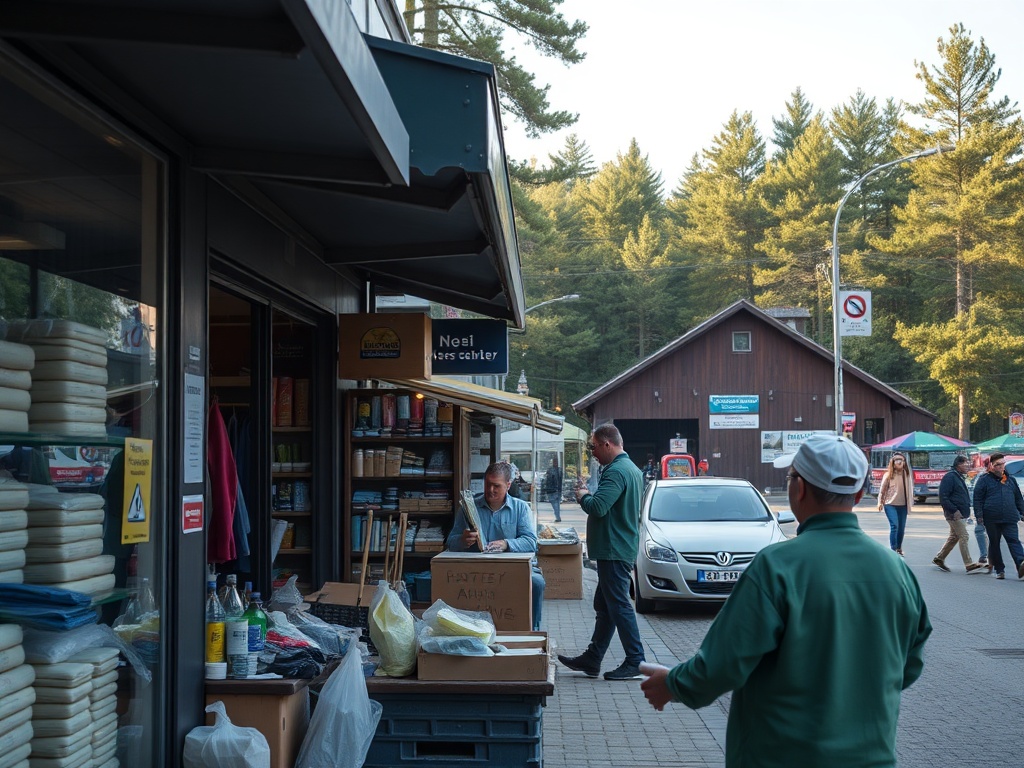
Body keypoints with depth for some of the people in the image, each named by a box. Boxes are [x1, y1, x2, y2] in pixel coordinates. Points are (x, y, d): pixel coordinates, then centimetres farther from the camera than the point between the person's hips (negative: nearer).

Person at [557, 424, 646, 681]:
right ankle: (591, 660, 22)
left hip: (614, 551, -11)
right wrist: (589, 496, 12)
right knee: (604, 606, 15)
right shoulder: (632, 469, 15)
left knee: (619, 606, -5)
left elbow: (598, 507, -28)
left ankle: (636, 663, 0)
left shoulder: (616, 472, -20)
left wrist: (583, 496, -9)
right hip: (622, 547, 11)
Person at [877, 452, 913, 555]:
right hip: (890, 504, -4)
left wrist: (911, 502, 8)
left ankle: (899, 548, 28)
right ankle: (893, 549, -10)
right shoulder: (888, 475, -5)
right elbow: (882, 489, 0)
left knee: (901, 527, 11)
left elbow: (910, 488, 8)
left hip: (903, 505, 4)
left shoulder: (907, 474, 2)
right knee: (894, 525, -15)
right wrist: (880, 502, -4)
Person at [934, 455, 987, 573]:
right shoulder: (950, 477, -14)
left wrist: (966, 509, 13)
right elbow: (943, 497, -19)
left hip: (961, 514, 10)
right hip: (955, 514, -10)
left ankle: (939, 559, 22)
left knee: (954, 537, 14)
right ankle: (969, 565, -9)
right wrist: (954, 510, -22)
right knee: (964, 537, -10)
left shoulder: (960, 477, 17)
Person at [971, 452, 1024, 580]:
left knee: (1014, 540, -13)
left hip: (1009, 518, 2)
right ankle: (999, 570, 13)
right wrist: (979, 515, -8)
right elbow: (977, 498, -1)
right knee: (994, 543, 6)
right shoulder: (984, 479, 3)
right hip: (991, 519, -2)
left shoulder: (1010, 480, 16)